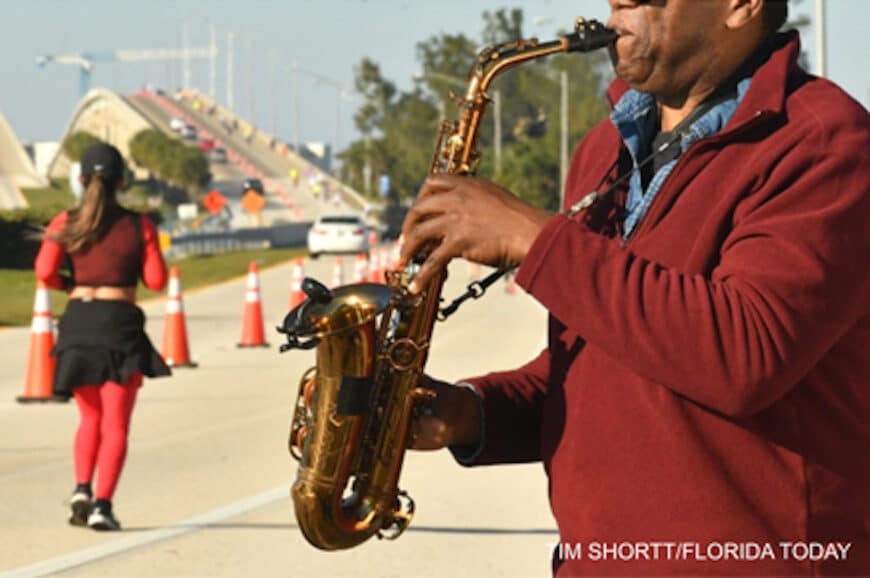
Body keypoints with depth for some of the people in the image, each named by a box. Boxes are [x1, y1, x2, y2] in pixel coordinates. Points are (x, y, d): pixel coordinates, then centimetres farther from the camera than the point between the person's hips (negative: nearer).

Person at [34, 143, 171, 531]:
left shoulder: (65, 224, 3)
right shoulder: (139, 226, 0)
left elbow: (44, 271, -9)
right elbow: (156, 280, -2)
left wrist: (68, 284, 11)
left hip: (78, 323, 2)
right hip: (120, 323, -2)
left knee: (90, 419, 19)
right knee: (115, 425, 2)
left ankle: (81, 489, -1)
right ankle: (102, 504, -11)